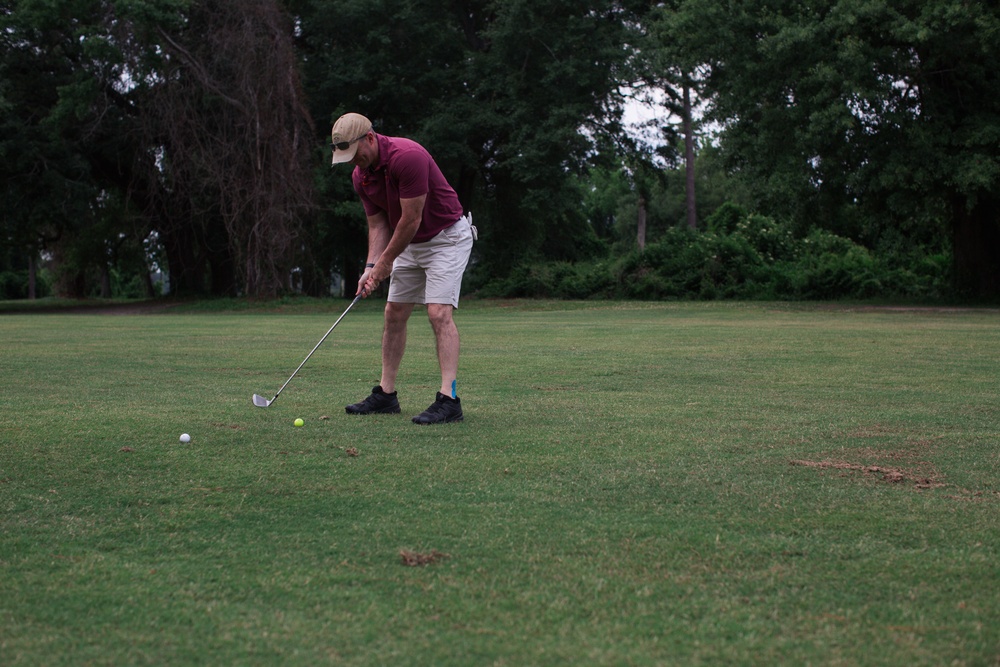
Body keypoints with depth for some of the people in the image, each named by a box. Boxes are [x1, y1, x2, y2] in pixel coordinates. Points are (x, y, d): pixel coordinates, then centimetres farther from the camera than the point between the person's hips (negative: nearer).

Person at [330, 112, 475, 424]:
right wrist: (371, 267, -10)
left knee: (439, 312, -19)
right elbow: (378, 224, 5)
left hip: (447, 236, -9)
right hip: (411, 243, 9)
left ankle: (449, 399, -23)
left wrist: (385, 263, -14)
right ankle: (386, 395, 16)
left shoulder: (408, 156, -29)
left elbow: (411, 219, -25)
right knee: (394, 314, 8)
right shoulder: (361, 176, -3)